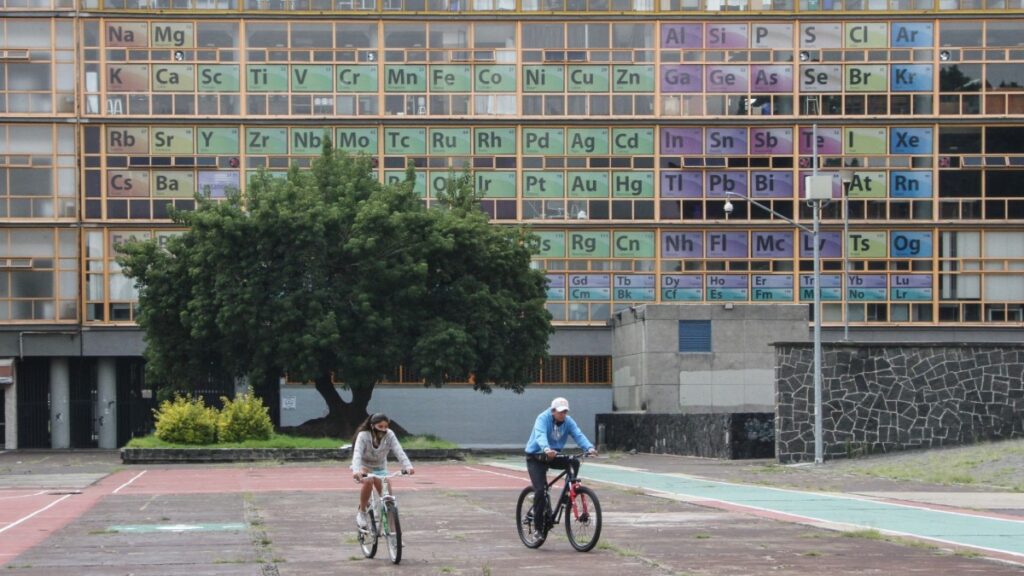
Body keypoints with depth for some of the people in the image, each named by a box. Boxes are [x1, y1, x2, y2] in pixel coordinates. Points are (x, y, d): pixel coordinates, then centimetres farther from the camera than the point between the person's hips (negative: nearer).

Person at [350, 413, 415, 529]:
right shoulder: (363, 435, -24)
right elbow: (357, 454, -37)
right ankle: (361, 512, -16)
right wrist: (356, 470, -57)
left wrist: (407, 466, -49)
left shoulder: (389, 435, -18)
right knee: (368, 481, -35)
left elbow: (399, 451, -30)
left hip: (380, 468, 3)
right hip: (364, 467, -3)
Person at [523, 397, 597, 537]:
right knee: (540, 490, -17)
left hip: (553, 456, 5)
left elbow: (578, 435, -20)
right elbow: (540, 436, -39)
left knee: (574, 463, -21)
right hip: (536, 457, -5)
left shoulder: (568, 421, -6)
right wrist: (546, 449, -60)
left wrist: (589, 448, -40)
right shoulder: (543, 418, -20)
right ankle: (538, 527, -7)